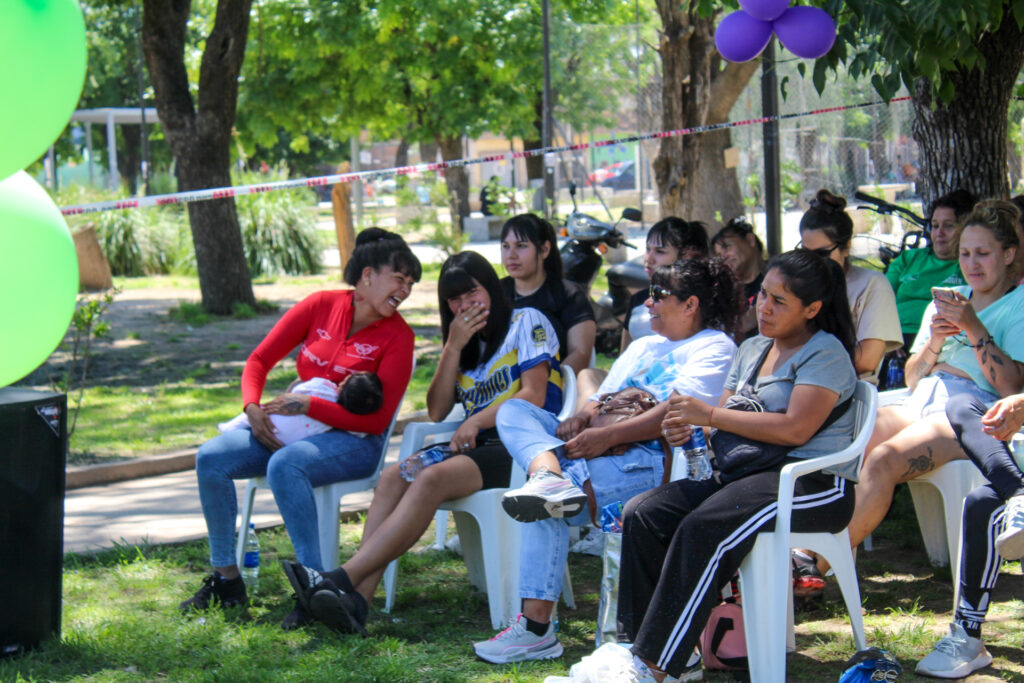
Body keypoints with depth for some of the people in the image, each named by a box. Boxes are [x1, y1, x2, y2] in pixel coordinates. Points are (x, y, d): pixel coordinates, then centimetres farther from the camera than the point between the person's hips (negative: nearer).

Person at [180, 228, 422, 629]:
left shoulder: (398, 337, -7)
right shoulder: (321, 306, 2)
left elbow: (377, 420, -13)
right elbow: (260, 360, 7)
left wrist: (308, 406, -20)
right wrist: (252, 408, -12)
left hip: (354, 442, -5)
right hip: (292, 429, 5)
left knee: (284, 466, -36)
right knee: (211, 458, -15)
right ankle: (225, 578, -7)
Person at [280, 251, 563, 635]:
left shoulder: (526, 322, 6)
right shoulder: (465, 342, 26)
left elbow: (534, 396, -7)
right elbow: (436, 412, 14)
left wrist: (476, 422, -17)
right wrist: (453, 347, 4)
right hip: (476, 446, 7)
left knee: (432, 479, -32)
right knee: (394, 477, -21)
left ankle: (343, 578, -41)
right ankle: (357, 598, -38)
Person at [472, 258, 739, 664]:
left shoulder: (714, 346, 3)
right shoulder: (643, 346, 31)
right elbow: (602, 399, 26)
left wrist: (607, 437, -20)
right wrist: (581, 420, 0)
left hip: (654, 459, -9)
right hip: (600, 445, 9)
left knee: (551, 503, -30)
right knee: (513, 411, -11)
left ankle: (537, 629, -28)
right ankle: (549, 476, -43)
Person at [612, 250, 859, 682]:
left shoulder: (826, 354, -4)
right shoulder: (751, 350, 21)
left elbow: (796, 429, -18)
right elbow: (724, 419, 20)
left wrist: (710, 415, -15)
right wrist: (690, 429, -5)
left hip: (814, 484, -9)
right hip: (742, 474, 9)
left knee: (703, 529, -33)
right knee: (641, 515, -13)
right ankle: (637, 643, -15)